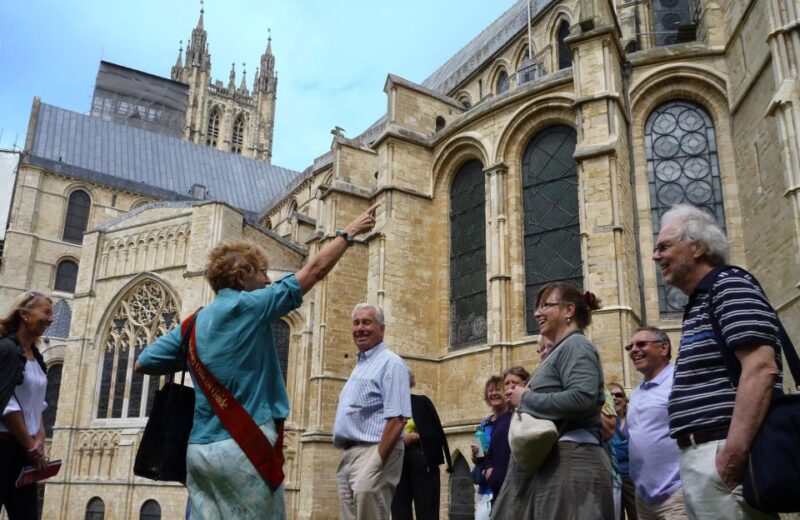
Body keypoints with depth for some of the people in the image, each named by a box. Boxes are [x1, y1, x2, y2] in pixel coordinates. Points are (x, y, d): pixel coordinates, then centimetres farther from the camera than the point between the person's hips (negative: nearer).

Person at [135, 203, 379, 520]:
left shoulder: (195, 323, 12)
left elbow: (142, 364, 16)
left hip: (201, 449, 7)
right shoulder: (248, 305, -6)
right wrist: (349, 232, 9)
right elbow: (315, 270, -2)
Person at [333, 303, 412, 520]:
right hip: (349, 454, 9)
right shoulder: (359, 366, 21)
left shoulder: (390, 363, -7)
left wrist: (377, 461, -21)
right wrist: (346, 456, 17)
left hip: (373, 452, -9)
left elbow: (397, 418, -17)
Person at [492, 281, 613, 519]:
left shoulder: (576, 345, -7)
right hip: (548, 462, 10)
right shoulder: (560, 351, 22)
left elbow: (582, 398, -25)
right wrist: (525, 399, 4)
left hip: (569, 462, -10)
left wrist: (525, 398, -13)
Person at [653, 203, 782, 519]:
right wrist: (695, 455, 19)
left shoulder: (729, 285, -6)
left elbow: (760, 369, -19)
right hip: (700, 455, 9)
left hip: (721, 453, -9)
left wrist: (733, 452, -25)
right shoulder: (698, 304, 22)